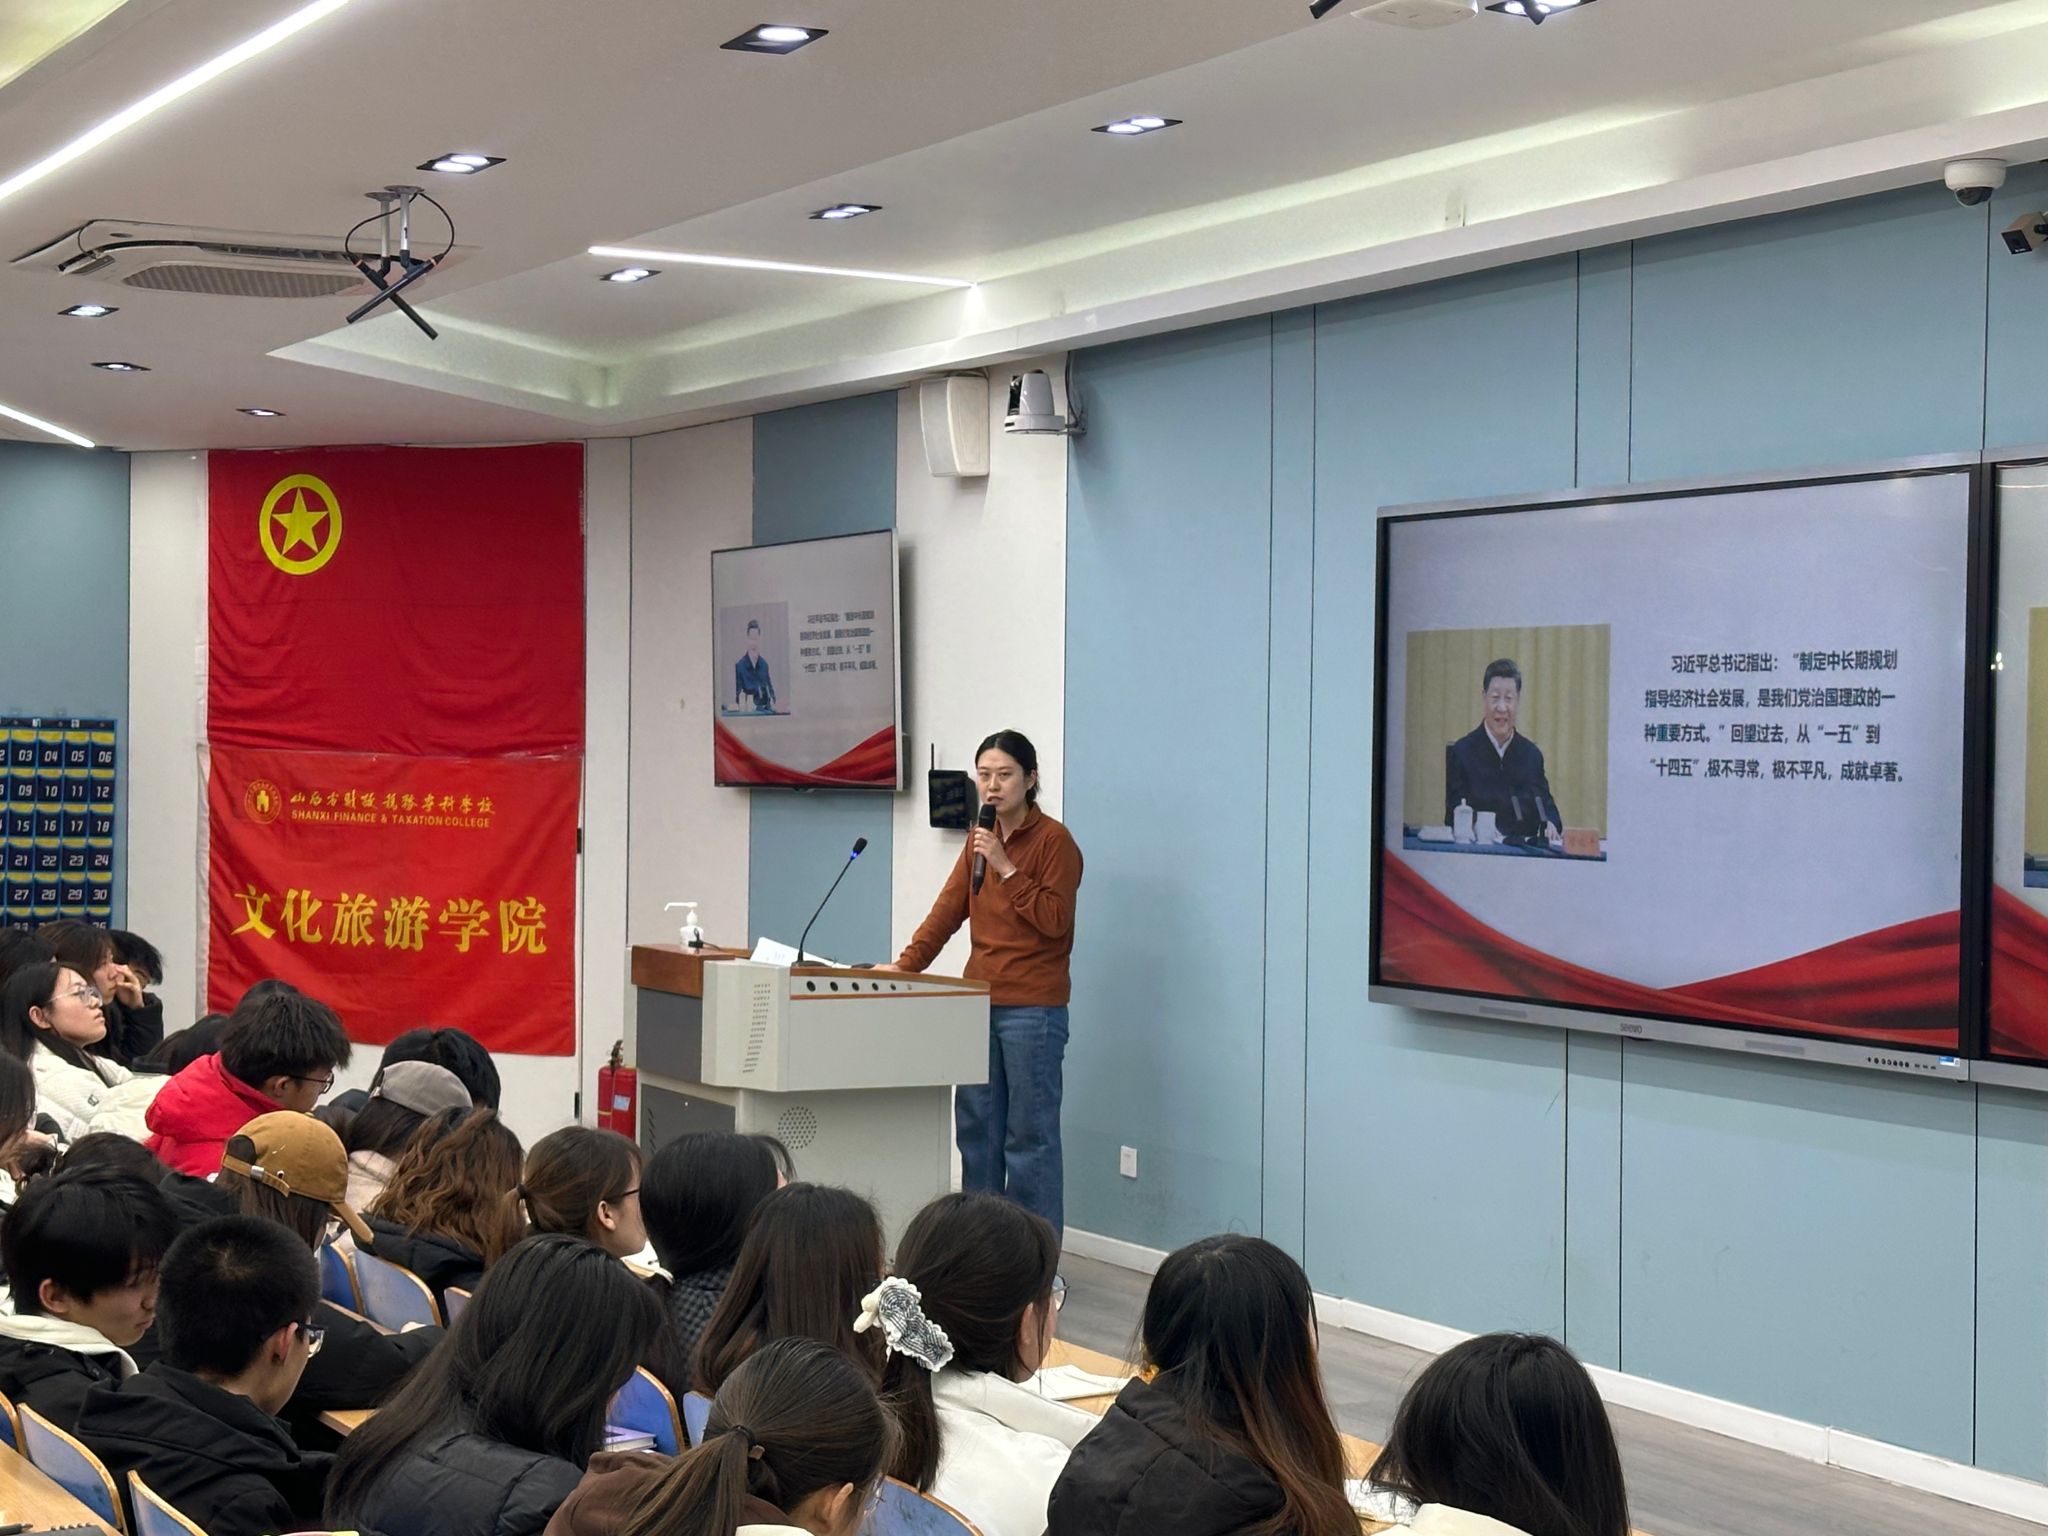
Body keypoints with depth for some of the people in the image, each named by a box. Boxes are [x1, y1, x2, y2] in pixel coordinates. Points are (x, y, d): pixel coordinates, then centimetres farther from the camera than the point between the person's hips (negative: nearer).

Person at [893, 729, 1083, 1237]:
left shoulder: (1054, 841, -7)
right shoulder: (981, 839, 15)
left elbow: (1054, 921, -14)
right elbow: (949, 908, 11)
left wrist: (1007, 868, -19)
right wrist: (906, 964, 0)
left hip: (1033, 1009, -7)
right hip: (981, 1002, 7)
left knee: (1030, 1137, -5)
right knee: (976, 1131, 9)